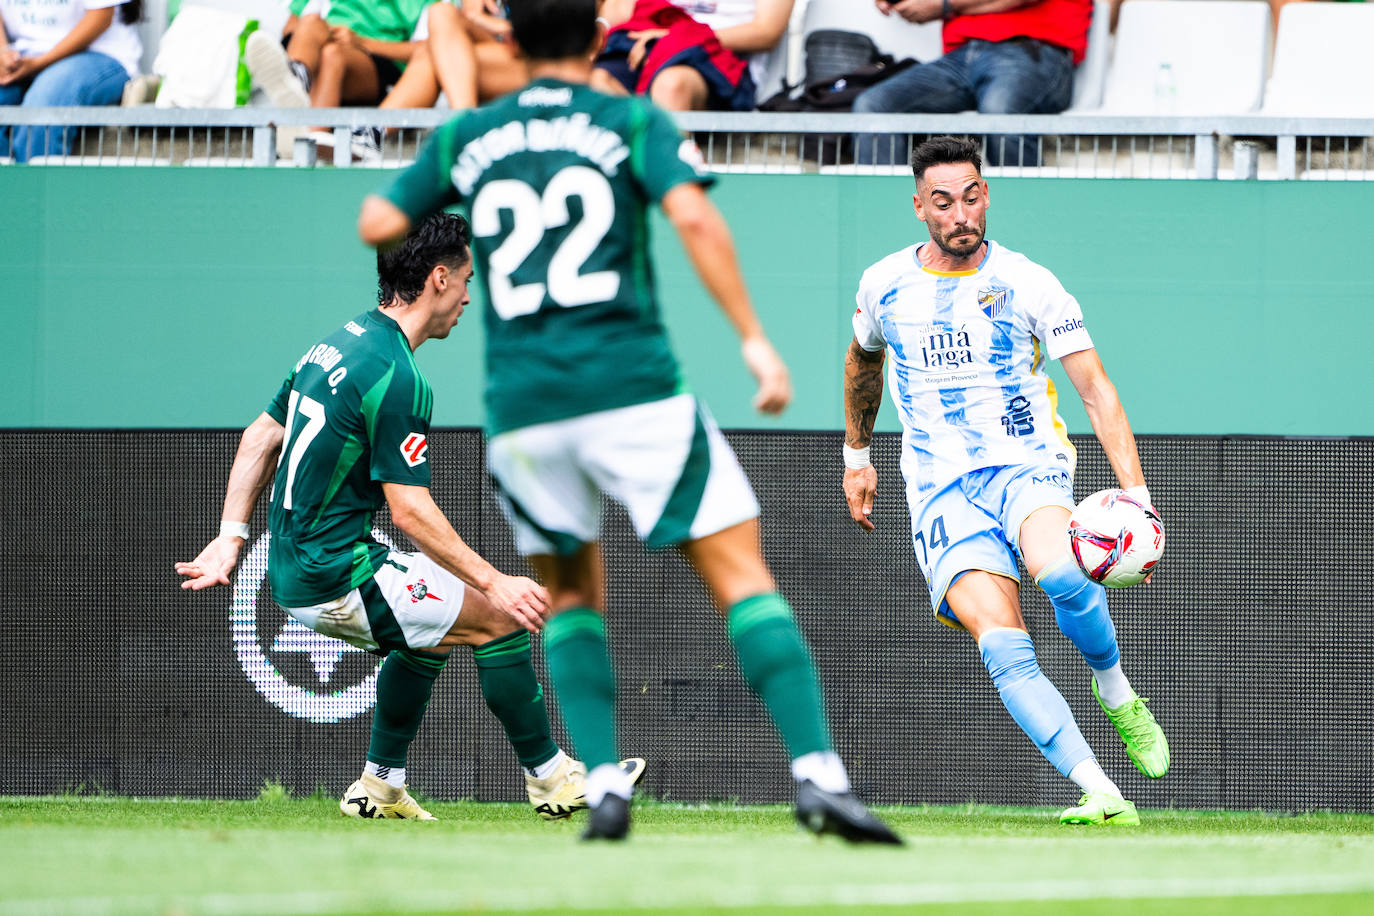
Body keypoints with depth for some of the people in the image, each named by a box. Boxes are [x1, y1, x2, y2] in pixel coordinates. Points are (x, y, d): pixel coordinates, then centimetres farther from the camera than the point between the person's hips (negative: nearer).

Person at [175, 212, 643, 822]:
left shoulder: (338, 344, 11)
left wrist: (231, 540, 16)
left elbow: (260, 437, 17)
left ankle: (380, 785, 28)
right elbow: (409, 508, -22)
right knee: (497, 618, -3)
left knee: (431, 630, 28)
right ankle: (549, 777, 8)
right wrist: (493, 583, -19)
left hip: (292, 575, 10)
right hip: (336, 578, -10)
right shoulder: (395, 376, -20)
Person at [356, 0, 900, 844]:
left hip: (521, 403, 3)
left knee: (572, 592, 22)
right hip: (633, 387, -3)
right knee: (741, 575, -3)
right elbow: (693, 216, -10)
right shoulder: (633, 124, 5)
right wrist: (753, 340, -11)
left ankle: (605, 784, 3)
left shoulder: (467, 138, 13)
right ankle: (818, 774, -20)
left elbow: (378, 225, 14)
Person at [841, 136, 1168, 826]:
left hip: (1028, 466, -1)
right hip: (942, 494, 1)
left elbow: (1095, 388, -4)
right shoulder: (885, 285, 7)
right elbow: (862, 358, 30)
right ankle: (1100, 794, -29)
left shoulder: (1027, 284, -1)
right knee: (1003, 648, -24)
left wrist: (1135, 491, -15)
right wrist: (856, 454, 34)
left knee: (1058, 572, -36)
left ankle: (1117, 694, -7)